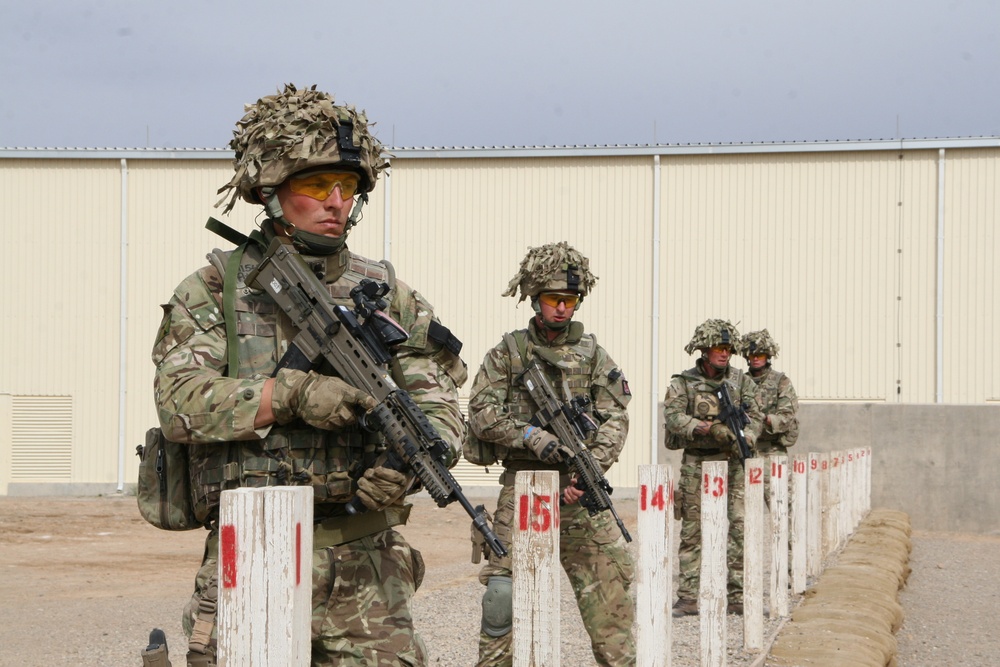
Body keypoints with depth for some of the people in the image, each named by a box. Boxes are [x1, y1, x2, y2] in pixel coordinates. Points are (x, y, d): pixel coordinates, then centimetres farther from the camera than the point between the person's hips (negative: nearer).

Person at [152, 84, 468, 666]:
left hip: (367, 571, 2)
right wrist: (290, 393, -21)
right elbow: (180, 404, -9)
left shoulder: (387, 294, 12)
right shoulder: (215, 290, 3)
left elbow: (442, 405, 5)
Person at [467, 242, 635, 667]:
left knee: (608, 581, -1)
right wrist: (533, 437, -17)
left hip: (579, 488, 2)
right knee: (505, 586, -3)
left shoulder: (593, 354, 10)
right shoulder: (507, 353, 5)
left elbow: (615, 418, 2)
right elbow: (481, 414, -3)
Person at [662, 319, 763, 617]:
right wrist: (701, 428, -26)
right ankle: (688, 598, 7)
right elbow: (673, 417, -10)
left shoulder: (741, 380, 10)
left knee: (739, 528, -4)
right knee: (692, 533, 3)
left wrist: (747, 437, -16)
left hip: (732, 464, 2)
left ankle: (737, 597, 1)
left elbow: (754, 415, 4)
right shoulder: (683, 383, 2)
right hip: (695, 466, -2)